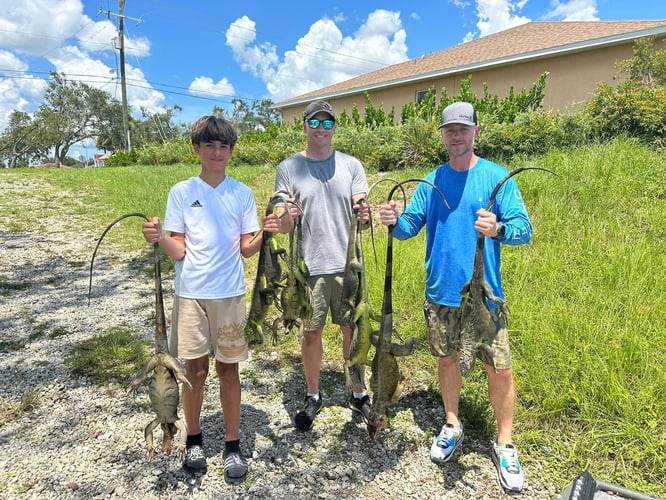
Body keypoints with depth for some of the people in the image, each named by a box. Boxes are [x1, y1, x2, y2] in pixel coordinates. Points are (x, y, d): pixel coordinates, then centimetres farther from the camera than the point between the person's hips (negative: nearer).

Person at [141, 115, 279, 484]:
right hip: (191, 294, 0)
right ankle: (194, 439, 30)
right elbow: (178, 252, -2)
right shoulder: (181, 192, 0)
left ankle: (233, 446, 22)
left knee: (228, 368, 8)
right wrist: (158, 239, -22)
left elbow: (246, 249, 1)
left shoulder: (242, 193, 3)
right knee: (195, 370, 8)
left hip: (230, 293, 0)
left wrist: (265, 235, -19)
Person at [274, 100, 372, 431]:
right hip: (308, 266, -1)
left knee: (353, 330, 10)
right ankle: (313, 396, 30)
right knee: (311, 332, 10)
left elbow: (361, 212, 0)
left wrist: (364, 216, -24)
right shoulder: (288, 168, 1)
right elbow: (282, 225, 0)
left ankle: (358, 394, 30)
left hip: (347, 264, 1)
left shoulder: (351, 165, 4)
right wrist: (286, 218, -24)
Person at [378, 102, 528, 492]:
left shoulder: (498, 177, -6)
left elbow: (524, 228, -12)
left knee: (500, 369, 2)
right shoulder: (431, 181, 5)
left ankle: (505, 445, 24)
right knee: (447, 359, 17)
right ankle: (453, 426, 38)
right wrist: (395, 221, -17)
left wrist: (499, 229, -34)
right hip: (440, 292, 4)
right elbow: (411, 226, 5)